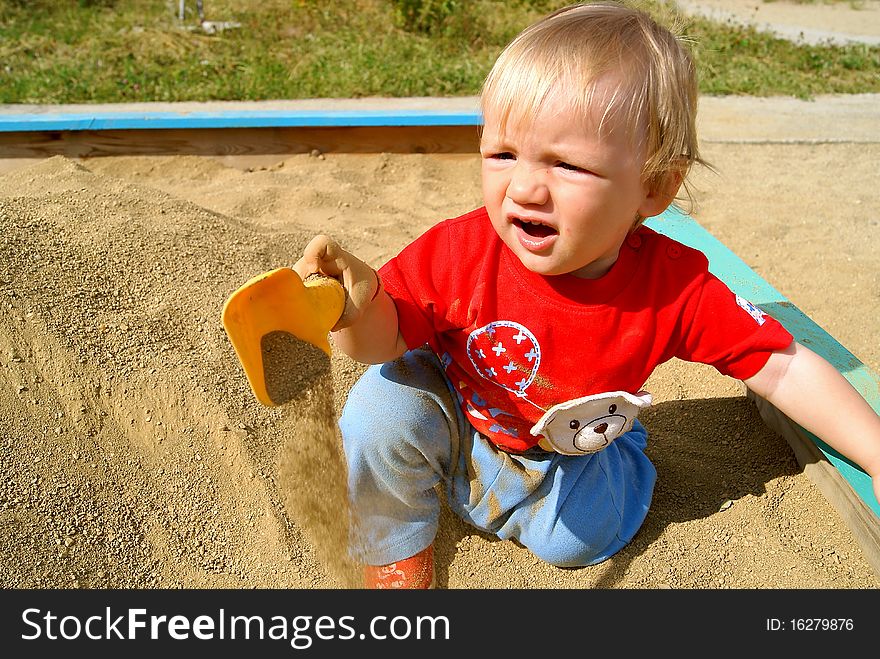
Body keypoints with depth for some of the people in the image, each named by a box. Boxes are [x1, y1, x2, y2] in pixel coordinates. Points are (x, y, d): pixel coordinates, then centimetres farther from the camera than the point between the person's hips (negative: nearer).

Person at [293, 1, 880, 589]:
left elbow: (784, 369, -17)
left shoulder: (675, 288, -26)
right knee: (384, 402, -24)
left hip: (577, 453, 2)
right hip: (454, 424, -1)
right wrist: (357, 309, -44)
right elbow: (387, 339, -21)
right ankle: (396, 547, 5)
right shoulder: (458, 254, -29)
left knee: (574, 541, -17)